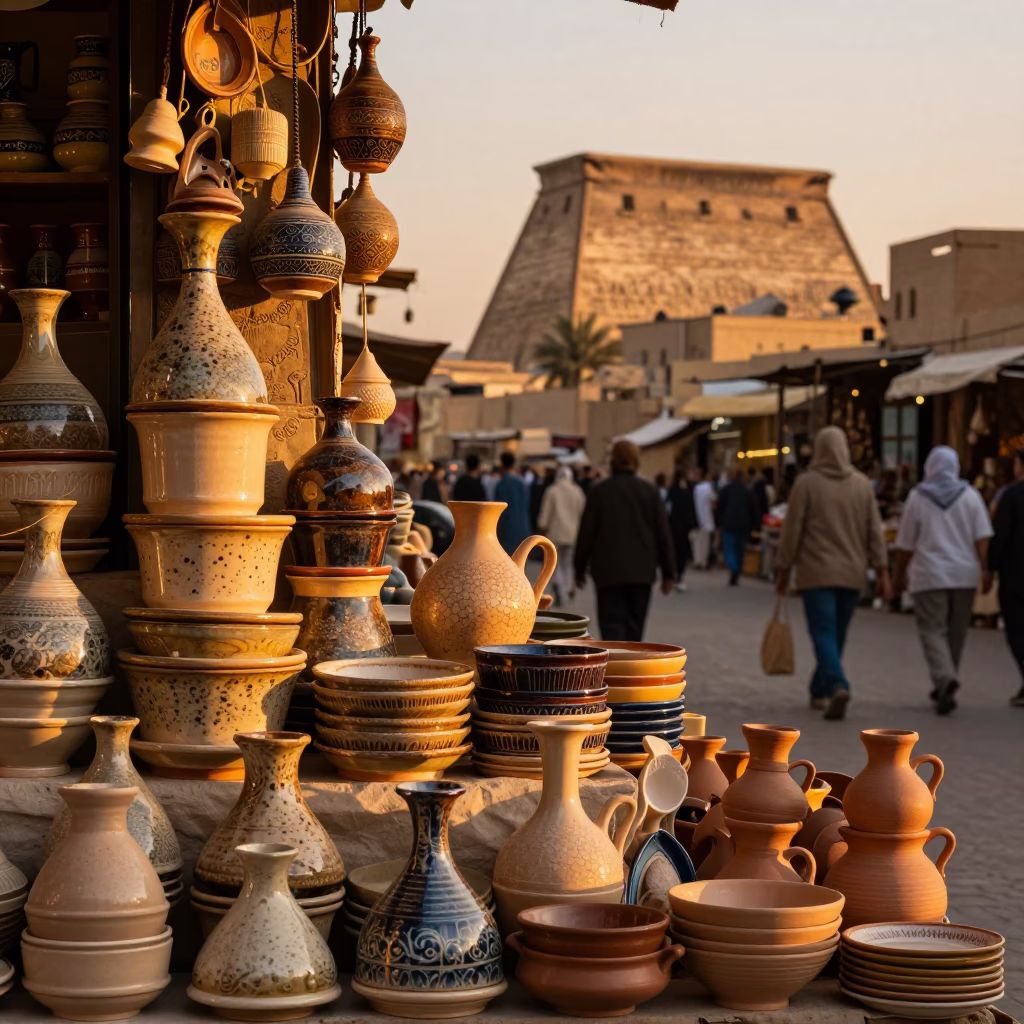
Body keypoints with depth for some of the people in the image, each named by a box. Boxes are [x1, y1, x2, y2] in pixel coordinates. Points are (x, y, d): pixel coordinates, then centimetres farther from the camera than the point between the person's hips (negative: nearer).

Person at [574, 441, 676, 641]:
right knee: (634, 628, 13)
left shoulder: (599, 491, -5)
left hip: (609, 573, -3)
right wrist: (668, 572, 7)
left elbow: (586, 533, -3)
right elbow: (663, 534, 1)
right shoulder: (650, 491, 1)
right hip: (642, 572, 3)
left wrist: (580, 570, 6)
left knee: (612, 628, -4)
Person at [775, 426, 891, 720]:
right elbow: (875, 532, 3)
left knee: (824, 633, -5)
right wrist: (882, 572, 7)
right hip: (852, 574, 4)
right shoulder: (862, 484, 4)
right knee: (837, 635, 15)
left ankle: (838, 686, -27)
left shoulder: (806, 483, -7)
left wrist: (784, 570, 3)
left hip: (816, 572, -4)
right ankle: (819, 690, 26)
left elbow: (792, 531, -6)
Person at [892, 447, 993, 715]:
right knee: (956, 632, 14)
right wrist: (985, 570, -3)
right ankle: (943, 687, 23)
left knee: (932, 630, -2)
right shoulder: (970, 496, 4)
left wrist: (899, 575, 12)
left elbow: (906, 544, 2)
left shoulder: (917, 497, -1)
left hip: (930, 575, -3)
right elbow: (982, 537, -4)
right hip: (964, 574, 3)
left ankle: (945, 679, -26)